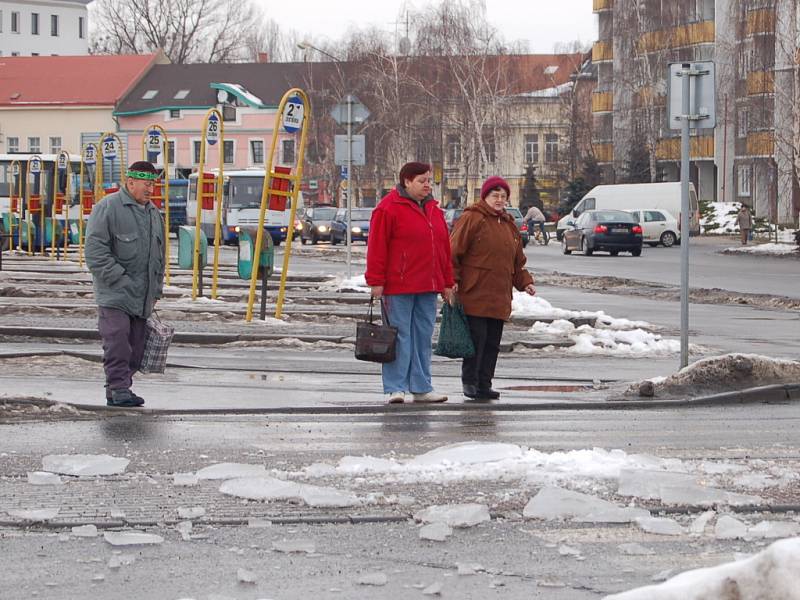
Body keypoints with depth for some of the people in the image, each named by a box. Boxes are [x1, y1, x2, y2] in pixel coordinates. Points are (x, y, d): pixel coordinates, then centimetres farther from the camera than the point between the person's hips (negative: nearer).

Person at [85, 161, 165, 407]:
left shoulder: (153, 213, 17)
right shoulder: (108, 208, -7)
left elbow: (159, 255, 24)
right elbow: (95, 251, -13)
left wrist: (156, 290, 17)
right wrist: (119, 279, -16)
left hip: (142, 297, 7)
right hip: (115, 294, -7)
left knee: (136, 345, 6)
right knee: (117, 343, -14)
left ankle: (120, 387, 13)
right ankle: (118, 389, -11)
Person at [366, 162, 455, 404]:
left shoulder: (433, 209, 16)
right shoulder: (388, 208, -7)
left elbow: (444, 248, 20)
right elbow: (377, 247, -10)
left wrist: (447, 283, 17)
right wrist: (376, 282, -13)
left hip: (428, 287, 7)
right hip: (398, 287, -7)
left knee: (423, 337, 9)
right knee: (400, 336, -4)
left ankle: (421, 388, 15)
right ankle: (395, 388, -1)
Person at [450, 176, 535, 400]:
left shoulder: (509, 225, 19)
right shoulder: (471, 219, -5)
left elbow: (517, 261, 26)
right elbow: (454, 252, -9)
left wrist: (525, 281, 13)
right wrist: (452, 280, -14)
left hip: (499, 298, 7)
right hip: (474, 295, -7)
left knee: (492, 342, 7)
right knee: (477, 338, -9)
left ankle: (484, 384, 13)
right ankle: (470, 382, 2)